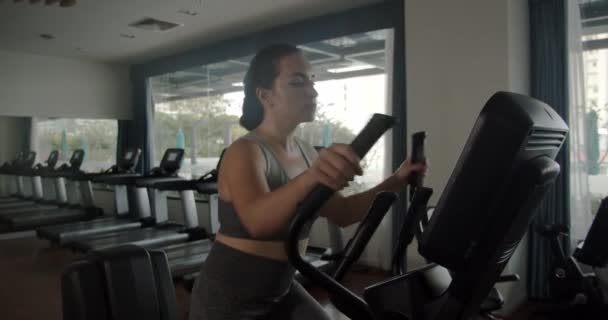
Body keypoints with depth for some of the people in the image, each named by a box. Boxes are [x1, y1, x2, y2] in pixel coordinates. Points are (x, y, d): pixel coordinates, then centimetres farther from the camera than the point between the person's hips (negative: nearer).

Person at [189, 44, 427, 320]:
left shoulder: (304, 151, 2)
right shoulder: (244, 152, -20)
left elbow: (341, 212, 5)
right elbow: (257, 221, -39)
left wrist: (394, 183, -8)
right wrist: (310, 178, -57)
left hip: (280, 290, 7)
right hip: (228, 296, -7)